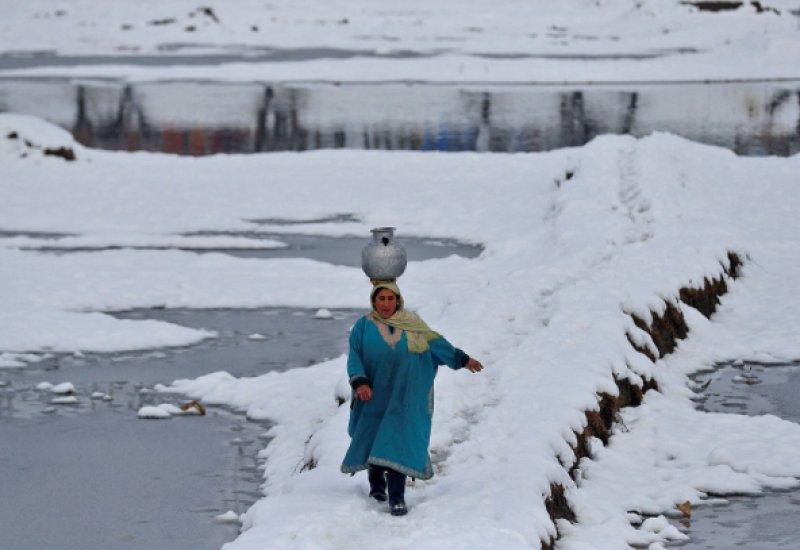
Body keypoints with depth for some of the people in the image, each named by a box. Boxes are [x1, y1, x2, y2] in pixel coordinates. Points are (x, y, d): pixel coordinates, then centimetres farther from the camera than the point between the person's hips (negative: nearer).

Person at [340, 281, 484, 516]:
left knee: (398, 441, -10)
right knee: (373, 438, 11)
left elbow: (436, 343, 13)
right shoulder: (364, 327, 0)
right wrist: (360, 383, -20)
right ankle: (376, 483, 36)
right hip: (374, 395, 1)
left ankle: (396, 497, -14)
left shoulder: (413, 325, 3)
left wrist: (462, 359, 16)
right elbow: (354, 358, -4)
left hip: (403, 396, -1)